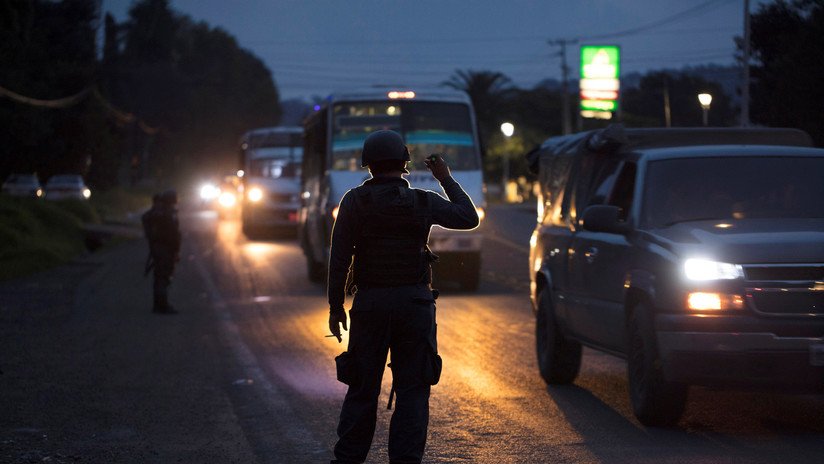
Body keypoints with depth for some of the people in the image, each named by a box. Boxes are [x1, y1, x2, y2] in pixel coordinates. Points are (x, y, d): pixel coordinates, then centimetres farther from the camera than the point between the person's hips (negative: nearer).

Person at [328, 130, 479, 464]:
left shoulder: (354, 201, -4)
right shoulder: (424, 202, -2)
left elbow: (339, 257, -5)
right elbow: (469, 218, 10)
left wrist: (335, 306, 2)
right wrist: (446, 179, 19)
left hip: (369, 303, 1)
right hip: (415, 304, 0)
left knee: (362, 388, 10)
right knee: (412, 390, 4)